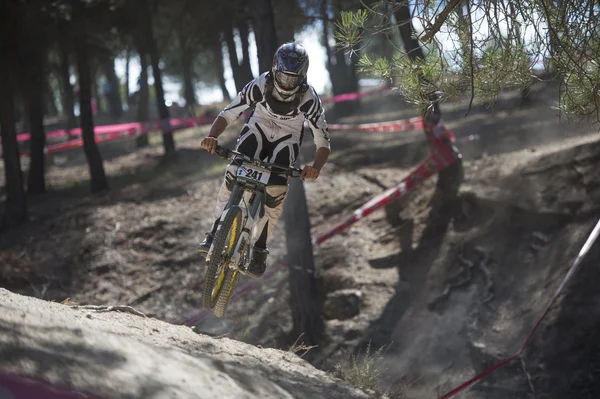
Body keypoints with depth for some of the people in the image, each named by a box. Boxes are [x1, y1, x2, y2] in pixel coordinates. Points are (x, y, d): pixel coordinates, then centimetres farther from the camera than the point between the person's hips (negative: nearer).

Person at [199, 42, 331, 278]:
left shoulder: (309, 98, -28)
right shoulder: (261, 85, -26)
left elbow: (323, 141, -25)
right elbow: (228, 114, -20)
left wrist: (316, 167, -45)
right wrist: (212, 137, -39)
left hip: (286, 139, -1)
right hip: (258, 128, 1)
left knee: (276, 190, -22)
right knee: (235, 173, -25)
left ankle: (260, 249, -6)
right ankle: (216, 233, -14)